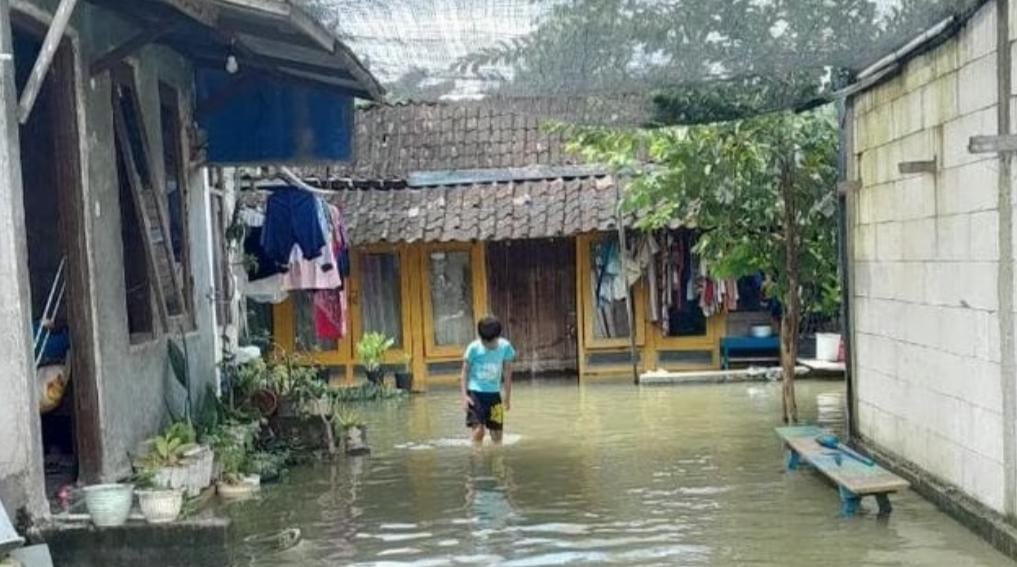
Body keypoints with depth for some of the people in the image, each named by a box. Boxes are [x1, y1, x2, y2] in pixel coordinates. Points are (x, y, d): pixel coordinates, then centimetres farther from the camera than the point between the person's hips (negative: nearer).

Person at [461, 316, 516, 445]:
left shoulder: (505, 347, -7)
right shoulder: (473, 348, -13)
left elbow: (507, 374, 5)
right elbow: (465, 372, -3)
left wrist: (507, 397, 9)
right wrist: (464, 396, -10)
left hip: (494, 394, 3)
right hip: (475, 392, -3)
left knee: (497, 432, 5)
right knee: (479, 429, -16)